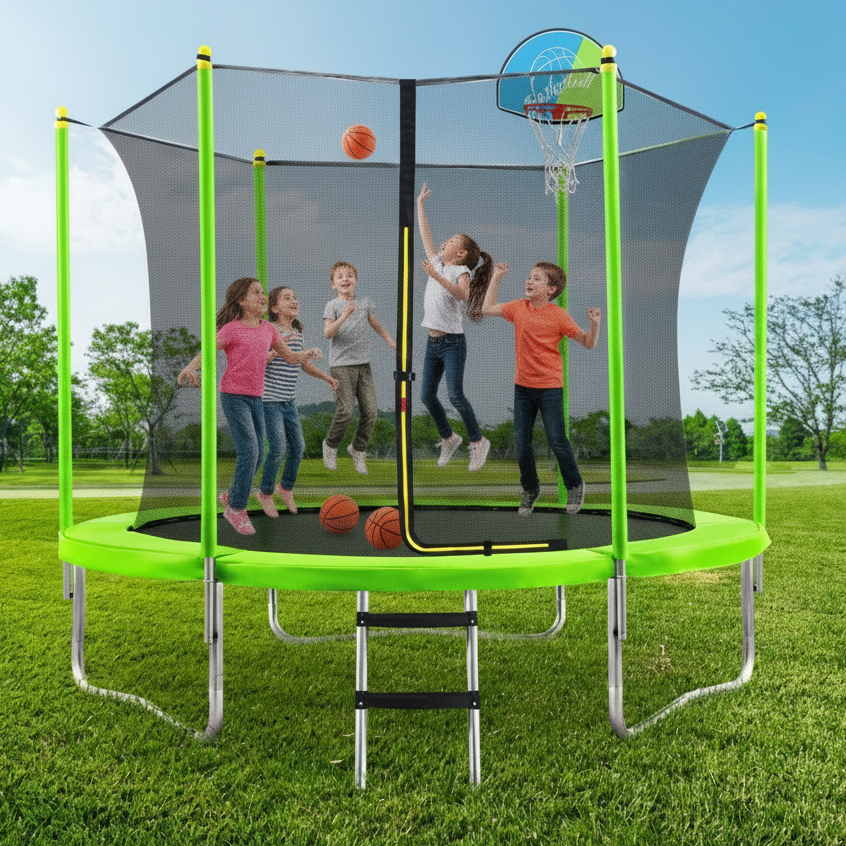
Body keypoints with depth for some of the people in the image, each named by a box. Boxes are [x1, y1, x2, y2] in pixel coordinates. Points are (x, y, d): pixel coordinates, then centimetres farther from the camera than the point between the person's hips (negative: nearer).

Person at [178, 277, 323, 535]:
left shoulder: (268, 329, 10)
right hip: (234, 397, -6)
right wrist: (190, 368, -28)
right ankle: (237, 509, 1)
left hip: (256, 398, 6)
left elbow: (290, 357, 15)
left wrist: (309, 354, -4)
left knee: (257, 455, 8)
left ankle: (231, 496, 29)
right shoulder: (231, 329, -6)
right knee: (249, 451, -14)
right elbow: (206, 352, -8)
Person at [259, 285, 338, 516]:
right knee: (278, 448, -8)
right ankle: (266, 493, 14)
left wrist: (327, 377, 11)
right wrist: (277, 349, -32)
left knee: (298, 447, 6)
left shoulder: (298, 333, 9)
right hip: (270, 399, -7)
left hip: (289, 401, 7)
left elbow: (305, 364, 21)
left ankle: (286, 487, 30)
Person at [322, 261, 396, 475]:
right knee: (345, 410, -14)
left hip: (363, 363, 4)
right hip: (341, 364, -4)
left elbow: (377, 326, 25)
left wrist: (391, 341, 11)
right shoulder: (332, 305, 0)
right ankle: (330, 444, 14)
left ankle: (358, 449, 20)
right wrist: (343, 317, -28)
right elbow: (327, 333, -14)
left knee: (370, 411, -2)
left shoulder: (366, 302, 12)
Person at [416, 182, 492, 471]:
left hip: (452, 342, -7)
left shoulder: (461, 271, -7)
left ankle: (478, 441, 1)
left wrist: (437, 277, -36)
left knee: (455, 394, -14)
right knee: (426, 395, 4)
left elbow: (463, 294, -29)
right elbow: (425, 236, 20)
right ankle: (448, 437, 22)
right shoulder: (438, 263, 13)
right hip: (433, 342, 7)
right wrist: (420, 204, 23)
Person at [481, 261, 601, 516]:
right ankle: (530, 489, 28)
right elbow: (487, 308, 14)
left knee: (556, 441, -1)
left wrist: (595, 323, -25)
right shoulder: (518, 307, 2)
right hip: (522, 385, 5)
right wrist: (496, 277, 12)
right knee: (521, 442, 8)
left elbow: (588, 343, -6)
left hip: (550, 387, -4)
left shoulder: (558, 315, -10)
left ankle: (575, 485, 23)